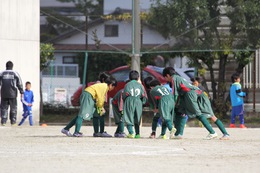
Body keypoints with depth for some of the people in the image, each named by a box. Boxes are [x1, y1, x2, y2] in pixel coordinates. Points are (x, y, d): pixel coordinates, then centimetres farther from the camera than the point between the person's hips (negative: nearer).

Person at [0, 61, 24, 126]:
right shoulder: (15, 74, 0)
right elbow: (19, 84, 1)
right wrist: (21, 92, 7)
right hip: (13, 94, -1)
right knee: (13, 108, 7)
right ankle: (13, 122, 5)